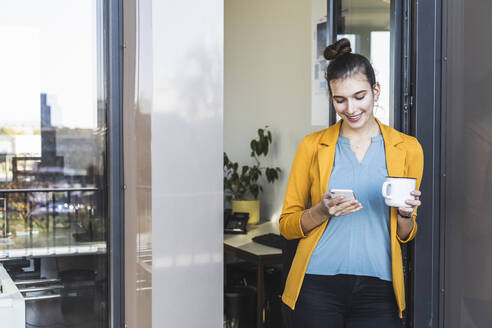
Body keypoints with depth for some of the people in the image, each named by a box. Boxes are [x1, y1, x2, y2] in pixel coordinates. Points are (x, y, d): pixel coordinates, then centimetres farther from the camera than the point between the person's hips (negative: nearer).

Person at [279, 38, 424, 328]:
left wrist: (405, 214, -9)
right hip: (319, 285, 0)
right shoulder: (313, 146, 3)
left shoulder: (407, 148, 5)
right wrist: (323, 211, -14)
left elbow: (406, 236, 13)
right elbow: (287, 225, 5)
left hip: (378, 291, 1)